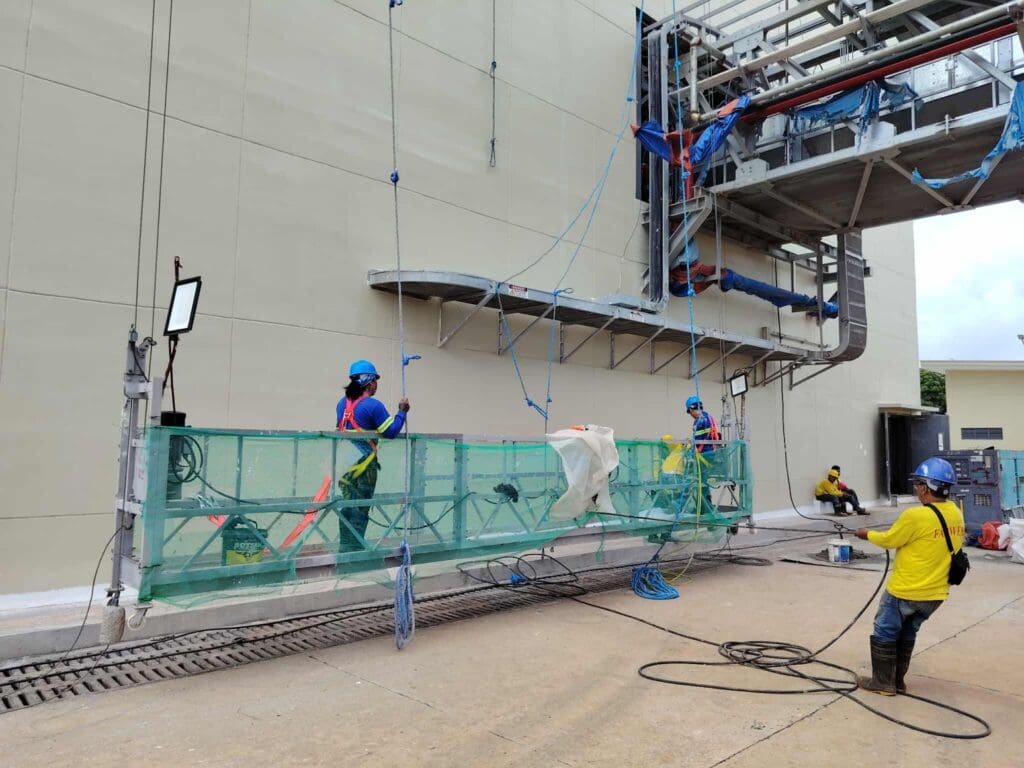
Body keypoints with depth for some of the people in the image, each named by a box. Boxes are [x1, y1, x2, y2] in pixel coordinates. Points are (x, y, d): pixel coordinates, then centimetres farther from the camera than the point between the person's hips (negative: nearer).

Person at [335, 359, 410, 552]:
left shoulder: (342, 403, 8)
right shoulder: (373, 405, -13)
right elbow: (391, 432, -10)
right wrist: (401, 412, 2)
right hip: (364, 464, -7)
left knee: (347, 506, 15)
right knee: (360, 509, 2)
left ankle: (345, 548, 21)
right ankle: (354, 549, 6)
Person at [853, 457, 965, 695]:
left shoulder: (915, 516, -25)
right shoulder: (956, 514, -2)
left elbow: (889, 541, -11)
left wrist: (868, 534, 7)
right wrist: (902, 533, 13)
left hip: (904, 590, -7)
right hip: (935, 593, 7)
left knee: (885, 633, 11)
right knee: (907, 634, 23)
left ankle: (883, 682, 20)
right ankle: (898, 680, 32)